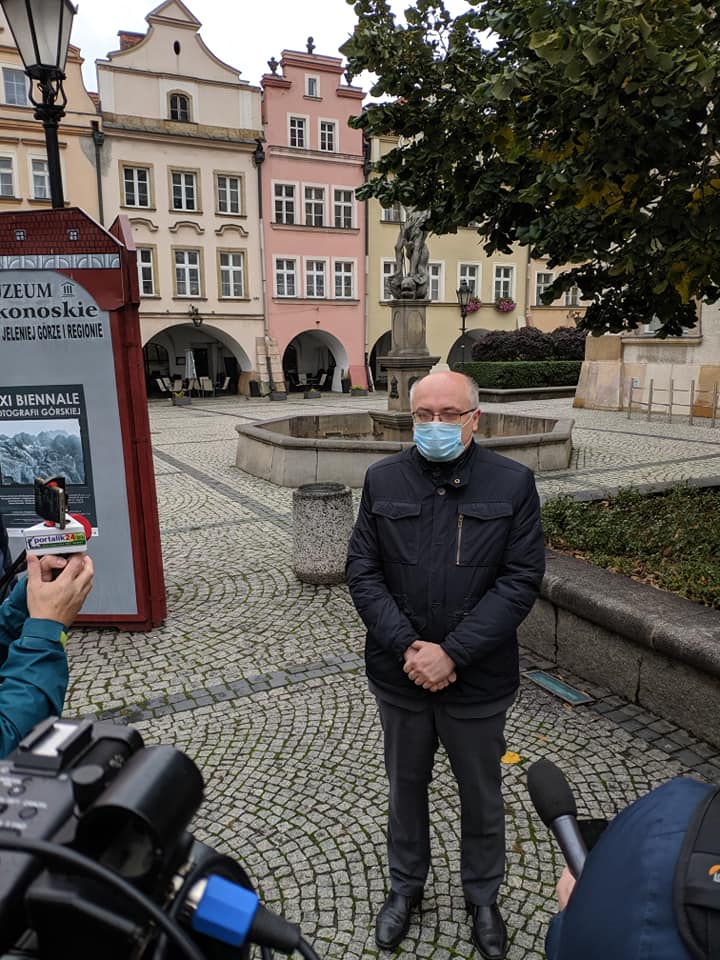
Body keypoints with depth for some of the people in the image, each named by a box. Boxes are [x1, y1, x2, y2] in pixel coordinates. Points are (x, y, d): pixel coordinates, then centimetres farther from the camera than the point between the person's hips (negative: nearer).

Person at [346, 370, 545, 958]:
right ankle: (406, 885, 48)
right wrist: (405, 647, -17)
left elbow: (521, 581, -13)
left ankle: (483, 897, 46)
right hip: (399, 675, 2)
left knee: (481, 796, 20)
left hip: (479, 680, -1)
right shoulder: (383, 480, -4)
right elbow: (362, 572, -5)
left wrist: (451, 652, -19)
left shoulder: (513, 484, -9)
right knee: (406, 786, 22)